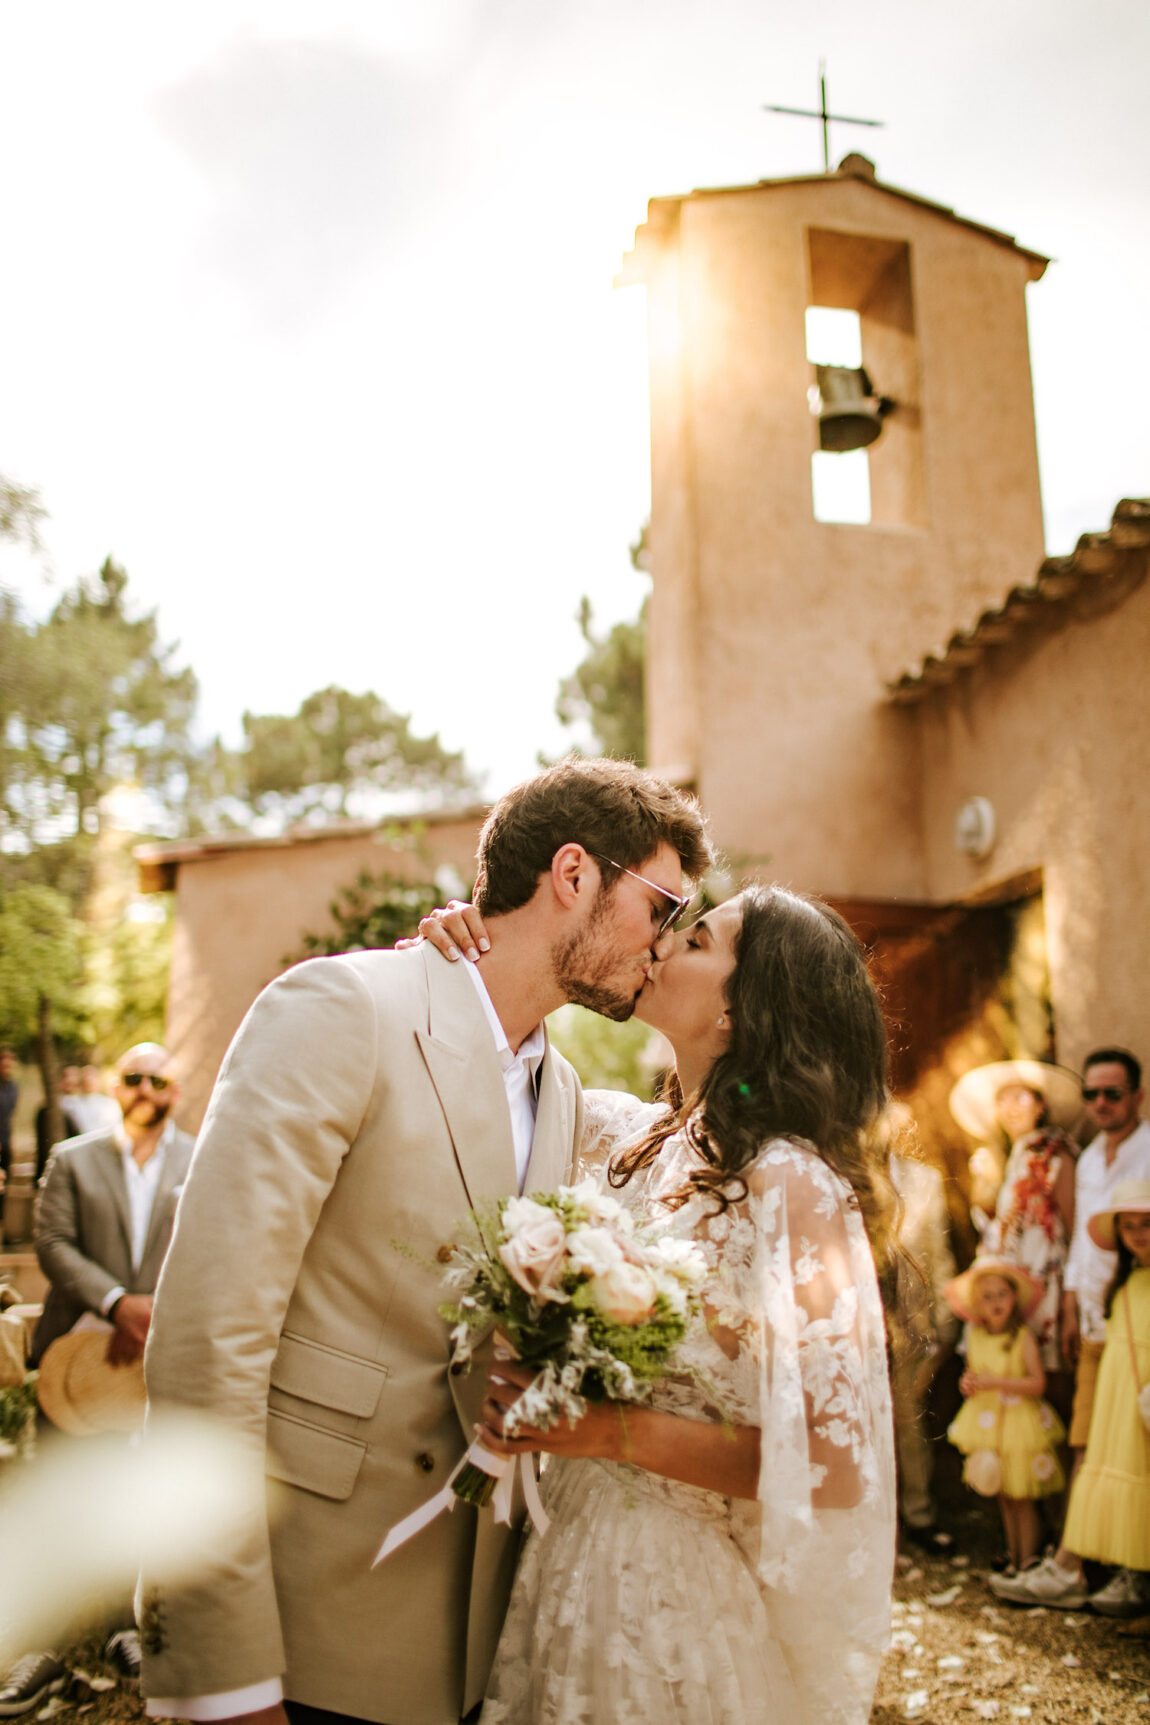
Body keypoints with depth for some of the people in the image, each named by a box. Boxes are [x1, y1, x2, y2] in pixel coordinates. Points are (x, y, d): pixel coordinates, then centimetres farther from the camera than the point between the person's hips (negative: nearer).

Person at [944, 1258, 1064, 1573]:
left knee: (1023, 1500, 1)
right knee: (1004, 1498, 13)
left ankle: (1028, 1565, 13)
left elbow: (1037, 1382, -18)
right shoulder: (975, 1336, 3)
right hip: (987, 1424, 5)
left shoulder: (1023, 1337, -13)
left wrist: (995, 1381, -22)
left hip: (1019, 1423, -5)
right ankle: (1013, 1561, 26)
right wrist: (968, 1382, -4)